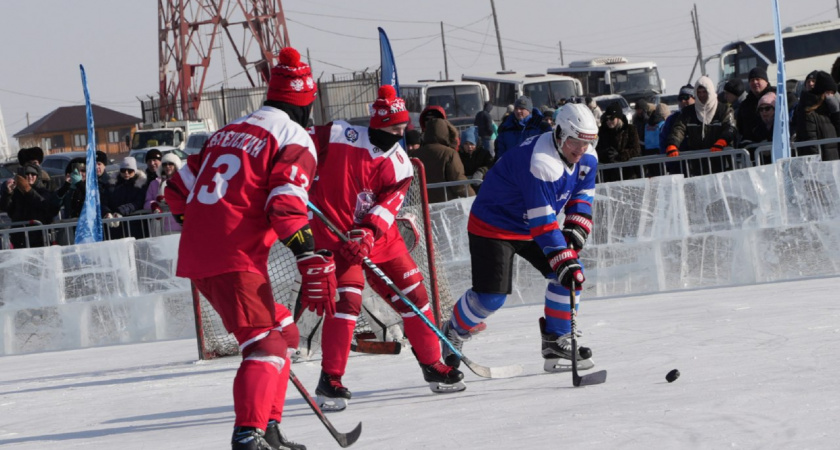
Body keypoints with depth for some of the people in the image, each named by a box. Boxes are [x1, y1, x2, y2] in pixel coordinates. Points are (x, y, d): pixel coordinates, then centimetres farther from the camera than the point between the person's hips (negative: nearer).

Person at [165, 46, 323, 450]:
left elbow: (179, 190, 23)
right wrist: (313, 264, -17)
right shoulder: (294, 140, -2)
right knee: (267, 345, -13)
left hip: (195, 256, 8)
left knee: (281, 330, 19)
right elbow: (287, 208, -15)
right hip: (236, 260, -8)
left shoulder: (229, 131, 22)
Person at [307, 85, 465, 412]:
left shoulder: (400, 164, 2)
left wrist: (366, 234, -28)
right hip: (335, 234, -6)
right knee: (347, 299, -21)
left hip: (379, 238, 6)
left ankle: (433, 366, 22)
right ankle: (329, 382, -14)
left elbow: (389, 204, -11)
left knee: (413, 294, 6)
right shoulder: (339, 137, -11)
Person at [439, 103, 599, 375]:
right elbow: (542, 221, -37)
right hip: (493, 227, -8)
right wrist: (563, 262, -40)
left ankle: (555, 342, 6)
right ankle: (454, 333, 16)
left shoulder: (587, 158, -7)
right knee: (491, 297, -13)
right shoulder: (538, 162, -35)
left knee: (571, 274, -6)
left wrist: (576, 228, -10)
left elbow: (582, 195, 8)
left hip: (531, 227, 8)